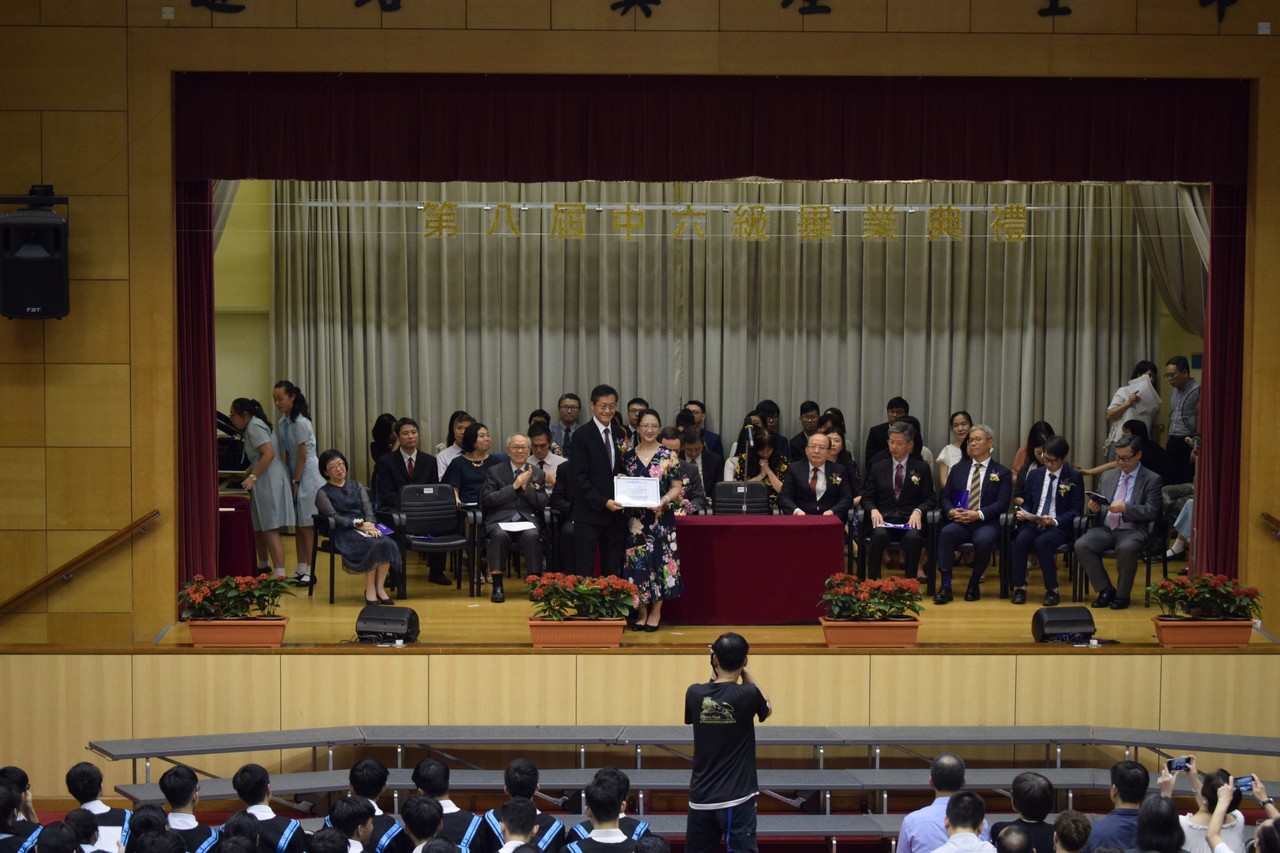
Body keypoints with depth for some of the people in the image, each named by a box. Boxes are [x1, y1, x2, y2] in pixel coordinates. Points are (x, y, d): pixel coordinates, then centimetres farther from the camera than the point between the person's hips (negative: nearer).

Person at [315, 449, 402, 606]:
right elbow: (334, 517, -6)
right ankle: (369, 589, -24)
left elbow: (368, 509, 9)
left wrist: (370, 525, -14)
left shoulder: (357, 486, 21)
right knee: (372, 545, -34)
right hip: (344, 532, -4)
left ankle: (380, 587, -24)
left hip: (365, 526, 4)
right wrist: (359, 524, -19)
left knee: (387, 544, -29)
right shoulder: (324, 493, 7)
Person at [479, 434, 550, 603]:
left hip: (527, 520, 1)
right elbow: (487, 500, -2)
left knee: (532, 536, -34)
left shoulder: (537, 474, 17)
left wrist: (526, 487, -6)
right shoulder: (494, 472, 11)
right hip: (500, 519, -1)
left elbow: (543, 504, 8)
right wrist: (514, 486, -7)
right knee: (499, 535, -36)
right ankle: (497, 586, -33)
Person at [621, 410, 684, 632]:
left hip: (661, 516, -2)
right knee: (637, 561, 0)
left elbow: (677, 487, 0)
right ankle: (641, 612, 11)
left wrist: (664, 501, -17)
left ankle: (656, 612, 9)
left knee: (659, 559, -2)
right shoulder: (628, 456, 8)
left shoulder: (669, 456, 1)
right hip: (636, 517, 2)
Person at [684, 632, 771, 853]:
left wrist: (714, 675, 19)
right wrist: (745, 673, 13)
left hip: (701, 798, 4)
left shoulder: (694, 693, -3)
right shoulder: (747, 694, -11)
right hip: (737, 798, -4)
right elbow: (767, 709, 12)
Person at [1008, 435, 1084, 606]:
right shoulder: (1034, 475, 15)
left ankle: (1052, 590, -22)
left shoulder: (1074, 477, 1)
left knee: (1042, 542, -34)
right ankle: (1019, 587, -20)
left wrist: (1055, 521, -18)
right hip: (1033, 523, 4)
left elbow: (1076, 510, -3)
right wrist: (1022, 512, -4)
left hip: (1059, 527, -3)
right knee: (1021, 539, -30)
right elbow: (1026, 502, 21)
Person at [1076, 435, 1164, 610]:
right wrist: (1094, 509, -6)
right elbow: (1098, 511, 20)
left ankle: (1122, 595, -16)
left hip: (1132, 530, -5)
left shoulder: (1152, 480, 4)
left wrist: (1125, 508, -20)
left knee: (1126, 548, -38)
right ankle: (1105, 590, -9)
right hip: (1106, 528, 5)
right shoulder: (1108, 476, 19)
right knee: (1081, 545, -24)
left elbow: (1152, 511, -6)